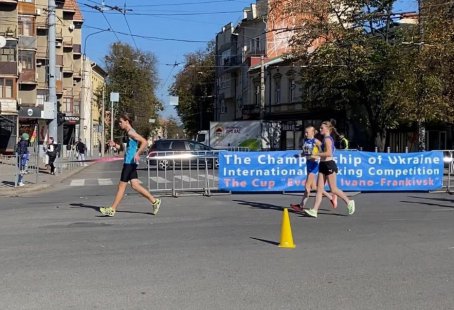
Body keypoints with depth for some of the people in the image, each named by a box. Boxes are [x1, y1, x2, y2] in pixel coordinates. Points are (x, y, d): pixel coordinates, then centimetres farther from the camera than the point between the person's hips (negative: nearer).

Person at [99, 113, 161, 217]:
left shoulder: (131, 132, -12)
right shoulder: (129, 133, 17)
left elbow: (144, 142, -22)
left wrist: (137, 154, -28)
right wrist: (115, 145, 14)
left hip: (129, 162, -10)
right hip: (129, 162, 10)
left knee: (122, 185, -3)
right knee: (135, 185, 8)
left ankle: (112, 209, 3)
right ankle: (154, 201, 10)